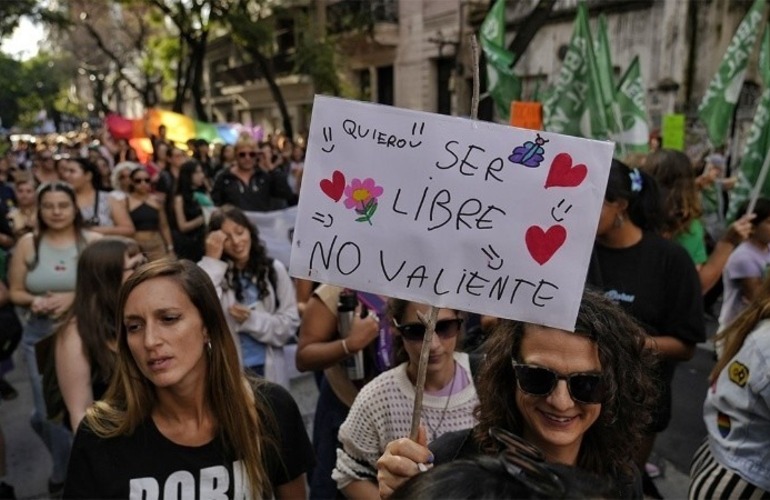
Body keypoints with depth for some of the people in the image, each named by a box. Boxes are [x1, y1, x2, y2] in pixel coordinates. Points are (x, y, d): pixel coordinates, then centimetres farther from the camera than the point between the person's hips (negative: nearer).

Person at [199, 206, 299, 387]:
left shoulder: (274, 269, 2)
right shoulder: (211, 271, -3)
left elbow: (290, 324, -1)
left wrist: (252, 320, -15)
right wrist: (211, 261, -20)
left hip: (270, 371, 2)